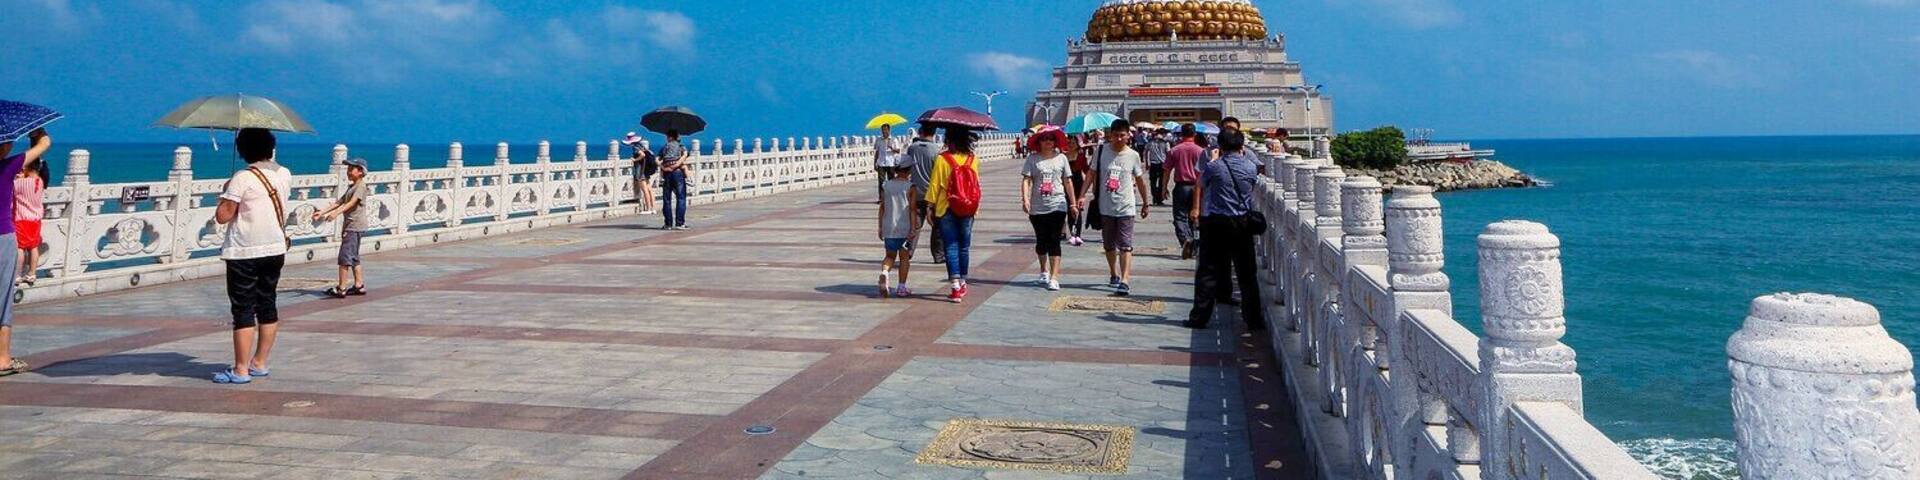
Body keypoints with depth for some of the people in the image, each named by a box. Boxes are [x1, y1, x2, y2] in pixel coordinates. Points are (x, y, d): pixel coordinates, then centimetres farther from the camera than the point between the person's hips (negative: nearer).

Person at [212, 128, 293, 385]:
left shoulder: (242, 178, -14)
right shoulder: (285, 174, 4)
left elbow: (222, 216, -15)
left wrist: (225, 193, 0)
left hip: (244, 253, -6)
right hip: (275, 249, 6)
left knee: (243, 310, -2)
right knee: (267, 306, 13)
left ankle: (241, 370, -1)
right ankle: (259, 363, 20)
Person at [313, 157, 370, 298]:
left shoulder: (361, 186, -10)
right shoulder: (351, 186, 20)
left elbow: (352, 202, -23)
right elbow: (339, 202, 18)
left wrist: (337, 213, -35)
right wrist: (322, 212, 10)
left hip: (355, 226, -10)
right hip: (349, 225, 10)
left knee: (345, 256, -12)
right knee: (353, 257, 12)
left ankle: (341, 288, -11)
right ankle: (359, 285, 17)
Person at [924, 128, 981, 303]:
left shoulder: (942, 159, -10)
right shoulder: (973, 160, -1)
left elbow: (935, 185, -7)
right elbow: (976, 184, 7)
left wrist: (930, 207, 1)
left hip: (946, 209, -3)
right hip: (968, 210, 3)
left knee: (951, 247, -1)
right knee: (964, 247, 14)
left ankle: (955, 287, -9)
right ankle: (962, 284, 25)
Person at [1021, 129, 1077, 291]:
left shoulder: (1061, 158, 5)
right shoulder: (1032, 159, 1)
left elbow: (1067, 181, 9)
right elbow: (1026, 180, -5)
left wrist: (1073, 203, 8)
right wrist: (1025, 199, -19)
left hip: (1057, 205, -1)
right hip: (1037, 207, 1)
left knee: (1054, 241, -7)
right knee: (1041, 240, 13)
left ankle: (1054, 278, -11)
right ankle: (1044, 271, 35)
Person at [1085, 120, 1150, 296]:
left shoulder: (1133, 156, -1)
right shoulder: (1102, 151, -1)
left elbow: (1140, 181, 9)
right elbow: (1092, 174, 4)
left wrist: (1145, 204, 15)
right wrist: (1082, 195, -4)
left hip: (1125, 207, -2)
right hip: (1105, 207, 2)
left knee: (1125, 246, -10)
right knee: (1109, 245, 15)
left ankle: (1125, 281, -17)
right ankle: (1114, 274, 34)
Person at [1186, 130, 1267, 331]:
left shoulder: (1213, 167, -8)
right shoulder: (1251, 167, -2)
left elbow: (1199, 185, 9)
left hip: (1215, 222, -2)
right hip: (1243, 222, 2)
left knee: (1208, 271, 4)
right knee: (1247, 273, 8)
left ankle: (1199, 317, 4)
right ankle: (1254, 320, 10)